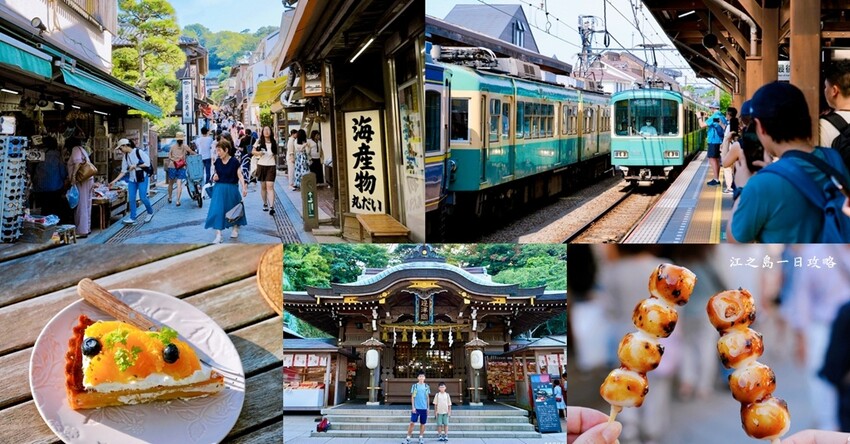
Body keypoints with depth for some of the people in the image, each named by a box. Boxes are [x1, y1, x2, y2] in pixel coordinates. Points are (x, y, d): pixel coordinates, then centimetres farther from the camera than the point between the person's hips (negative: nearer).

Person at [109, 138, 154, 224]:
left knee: (142, 197, -7)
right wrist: (114, 181, 3)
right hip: (132, 179, 6)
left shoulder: (139, 152, -10)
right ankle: (132, 218, 5)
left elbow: (147, 163, -12)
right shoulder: (125, 157, 7)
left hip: (142, 178, -6)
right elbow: (123, 171, 9)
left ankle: (150, 212, 18)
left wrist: (135, 166, -15)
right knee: (131, 199, 0)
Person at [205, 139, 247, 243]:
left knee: (233, 210, 12)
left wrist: (244, 188, -21)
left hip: (231, 189, -3)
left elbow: (239, 175, -11)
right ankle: (218, 235, -8)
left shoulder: (234, 162, -10)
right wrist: (214, 177, -9)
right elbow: (215, 173, 14)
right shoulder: (217, 162, 1)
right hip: (219, 189, 3)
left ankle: (235, 229, 37)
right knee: (217, 211, -8)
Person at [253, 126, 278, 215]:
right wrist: (258, 153, -14)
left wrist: (276, 166, 16)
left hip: (271, 166, -1)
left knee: (270, 186, -12)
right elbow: (253, 151, 7)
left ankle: (271, 206, -19)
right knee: (263, 186, 10)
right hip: (261, 165, 1)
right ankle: (265, 204, 27)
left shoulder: (274, 142, 2)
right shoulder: (259, 142, -1)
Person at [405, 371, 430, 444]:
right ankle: (408, 438, -3)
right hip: (416, 408, -2)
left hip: (424, 408, 2)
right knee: (412, 422, -7)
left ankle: (421, 438, 15)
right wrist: (413, 407, -6)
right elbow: (412, 397, 2)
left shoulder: (427, 386, 7)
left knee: (422, 423, 6)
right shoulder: (414, 386, 1)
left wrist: (428, 407, 8)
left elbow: (428, 398, 11)